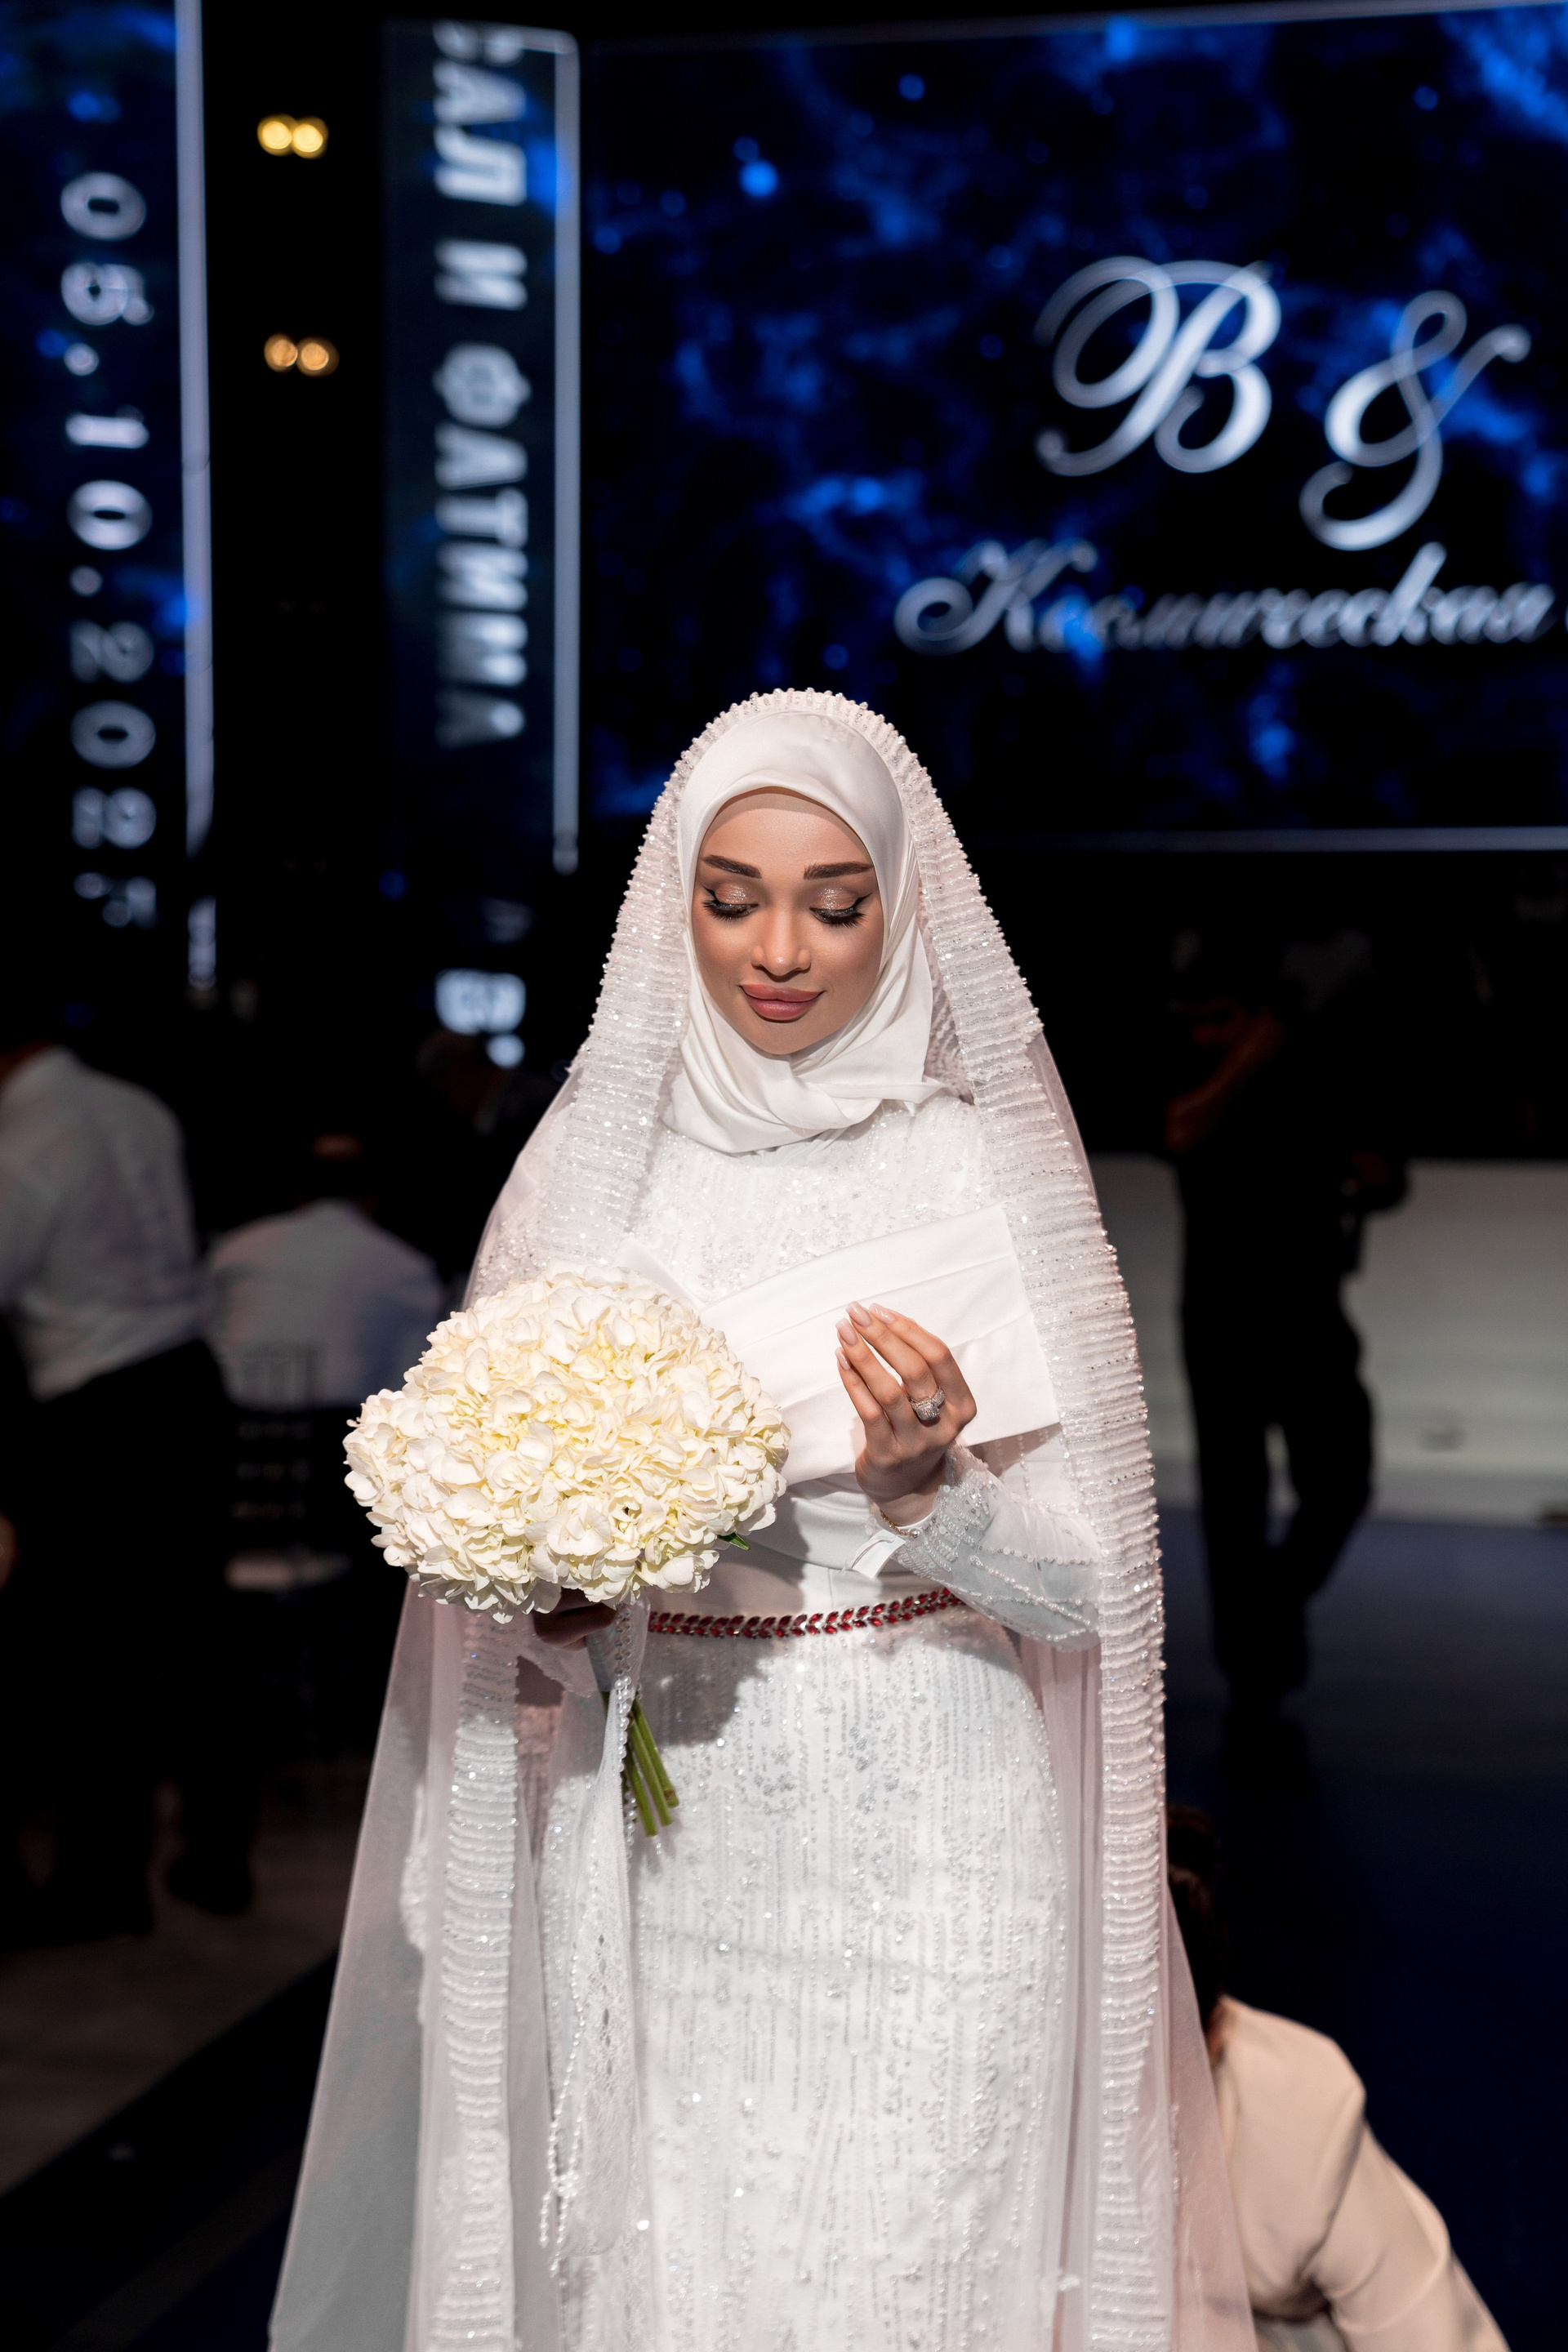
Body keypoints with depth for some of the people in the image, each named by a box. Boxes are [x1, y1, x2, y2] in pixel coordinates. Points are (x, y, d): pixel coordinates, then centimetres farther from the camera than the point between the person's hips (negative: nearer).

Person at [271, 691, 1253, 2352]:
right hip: (661, 1855, 2)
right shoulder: (588, 1168, 1)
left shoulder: (988, 1175, -5)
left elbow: (1081, 1587, -4)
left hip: (924, 1858, -1)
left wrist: (930, 1486, -22)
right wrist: (559, 1584, -12)